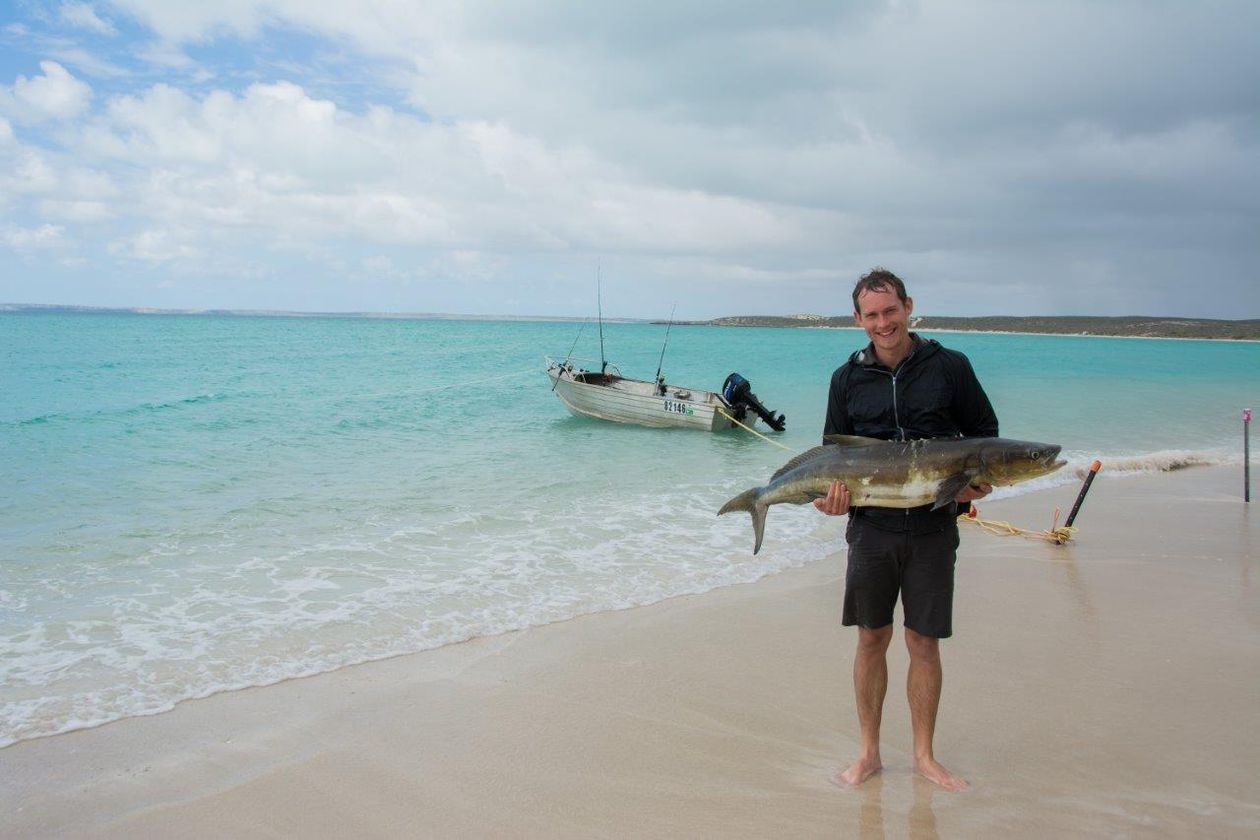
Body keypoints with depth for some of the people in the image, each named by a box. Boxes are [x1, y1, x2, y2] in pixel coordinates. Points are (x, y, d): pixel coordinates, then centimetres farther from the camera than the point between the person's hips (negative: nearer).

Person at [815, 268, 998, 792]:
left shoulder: (949, 367, 0)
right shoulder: (848, 378, 5)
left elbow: (984, 432, 9)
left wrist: (977, 480, -9)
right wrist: (834, 496, -8)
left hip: (933, 528, -1)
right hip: (871, 527, 1)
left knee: (924, 644, 6)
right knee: (871, 640, 8)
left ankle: (924, 755, 22)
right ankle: (869, 753, 22)